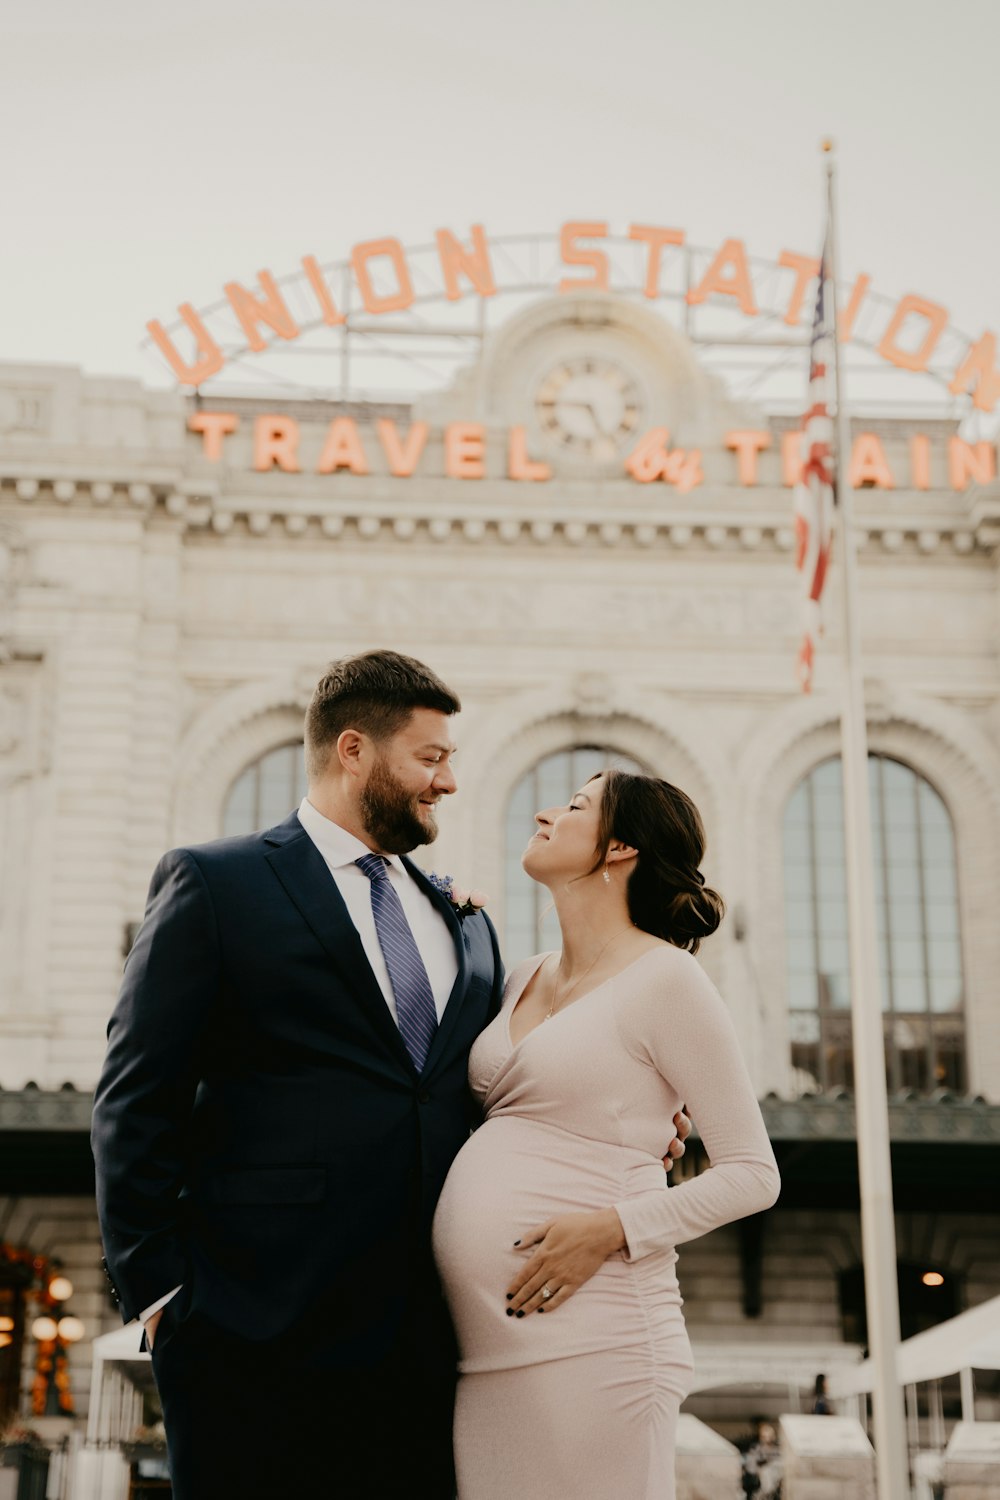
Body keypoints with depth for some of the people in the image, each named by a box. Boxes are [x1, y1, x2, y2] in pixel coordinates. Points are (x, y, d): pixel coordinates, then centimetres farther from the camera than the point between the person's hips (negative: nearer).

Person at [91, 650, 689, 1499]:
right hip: (261, 1333, -5)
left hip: (423, 1334, 5)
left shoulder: (464, 924, 18)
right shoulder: (213, 884, 1)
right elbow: (137, 1101, -3)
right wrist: (156, 1288, -8)